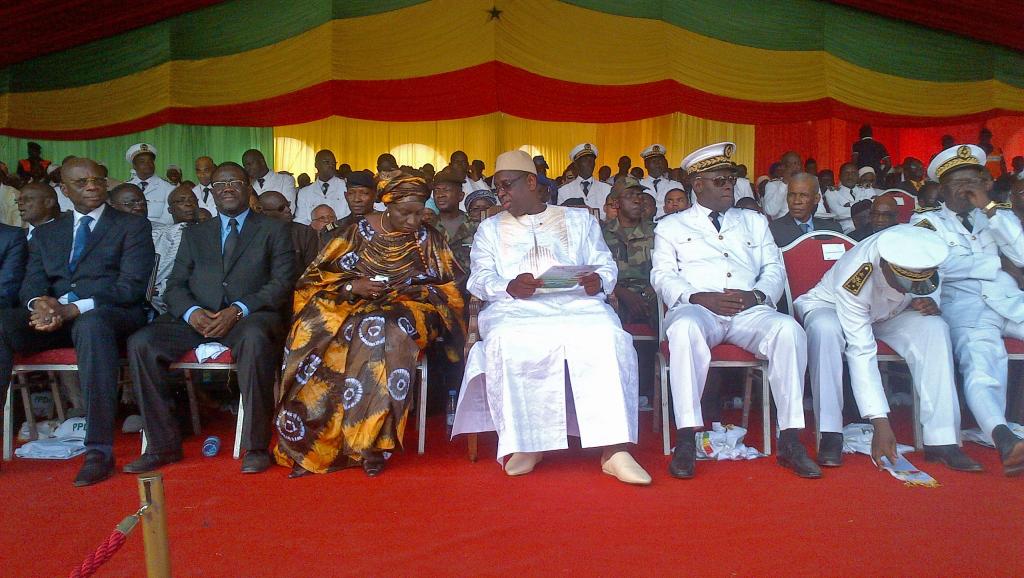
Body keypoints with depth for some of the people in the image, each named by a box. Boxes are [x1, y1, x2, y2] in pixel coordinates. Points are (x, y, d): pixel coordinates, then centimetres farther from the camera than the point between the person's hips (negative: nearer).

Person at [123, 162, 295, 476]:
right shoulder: (194, 234, 22)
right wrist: (191, 312, -11)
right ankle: (162, 445, -11)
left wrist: (238, 310, -17)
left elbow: (282, 282, -1)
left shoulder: (274, 229, 11)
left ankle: (256, 446, -27)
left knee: (254, 339, -38)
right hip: (197, 318, 4)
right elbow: (175, 285, 13)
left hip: (251, 317, -4)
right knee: (141, 343, -21)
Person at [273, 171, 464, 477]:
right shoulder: (358, 232, 2)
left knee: (387, 335, -36)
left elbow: (447, 290, 6)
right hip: (353, 309, 1)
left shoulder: (428, 239, 4)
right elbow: (319, 277, 3)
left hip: (405, 314, 0)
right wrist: (353, 286, -14)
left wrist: (414, 291, -12)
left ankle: (371, 442, -29)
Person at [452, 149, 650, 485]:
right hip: (515, 308, 0)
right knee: (508, 342, -36)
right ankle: (525, 444, -27)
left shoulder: (579, 220, 24)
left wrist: (599, 281, -9)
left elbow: (606, 265, 16)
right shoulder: (490, 228, 24)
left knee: (607, 338, -33)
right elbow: (480, 278, 11)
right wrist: (510, 287, -12)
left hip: (577, 303, 0)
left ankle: (614, 450, -35)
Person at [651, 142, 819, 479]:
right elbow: (662, 277, 6)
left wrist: (755, 295, -6)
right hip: (697, 310, -2)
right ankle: (686, 441, -36)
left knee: (789, 329, -30)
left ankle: (790, 442, -24)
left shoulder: (755, 222, 28)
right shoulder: (671, 227, 19)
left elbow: (775, 270, 18)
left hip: (749, 311, 3)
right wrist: (699, 298, -13)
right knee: (684, 328, -39)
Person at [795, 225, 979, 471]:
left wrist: (927, 303, -23)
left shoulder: (919, 251, -24)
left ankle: (941, 441, -24)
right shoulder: (854, 278, -38)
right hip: (829, 306, -4)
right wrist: (881, 424, -40)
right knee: (825, 328, -40)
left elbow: (923, 292, 3)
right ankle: (830, 436, -32)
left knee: (934, 328, -26)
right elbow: (861, 353, -38)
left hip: (887, 313, 5)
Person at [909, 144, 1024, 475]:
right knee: (979, 357, -36)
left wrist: (990, 207, 7)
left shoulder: (997, 215, 30)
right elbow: (943, 266, -1)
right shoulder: (926, 221, 19)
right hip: (963, 303, -4)